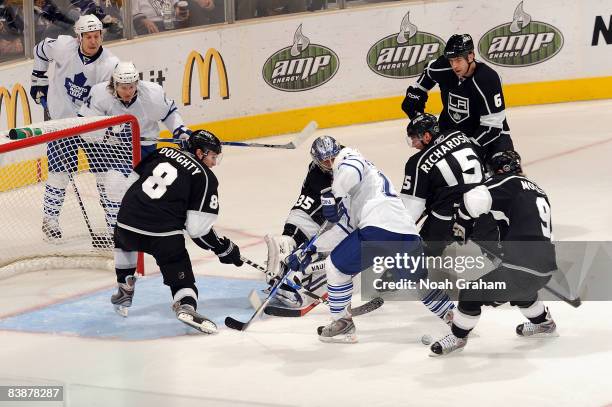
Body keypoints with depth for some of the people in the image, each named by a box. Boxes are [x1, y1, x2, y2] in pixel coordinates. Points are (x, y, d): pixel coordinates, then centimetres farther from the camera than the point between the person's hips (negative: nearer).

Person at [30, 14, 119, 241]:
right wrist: (39, 80, 10)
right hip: (61, 118, 0)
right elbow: (40, 50, 6)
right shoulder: (63, 46, -16)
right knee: (60, 171, -2)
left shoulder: (110, 64, -19)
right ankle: (50, 219, 16)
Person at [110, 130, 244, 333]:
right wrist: (225, 249, 7)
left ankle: (124, 291, 38)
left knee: (123, 240, 38)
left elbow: (132, 181, 21)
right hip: (163, 235, -5)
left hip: (127, 221, 5)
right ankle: (186, 305, -23)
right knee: (181, 276, 7)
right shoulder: (205, 178, 1)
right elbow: (198, 229, -5)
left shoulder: (163, 153, 16)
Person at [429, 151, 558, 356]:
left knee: (473, 292, 5)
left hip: (520, 263, -9)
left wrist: (463, 224, 2)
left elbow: (474, 199, -16)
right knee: (518, 288, 38)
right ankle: (543, 323, 53)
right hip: (545, 268, 9)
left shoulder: (508, 183, -2)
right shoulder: (539, 191, 24)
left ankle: (457, 337, 19)